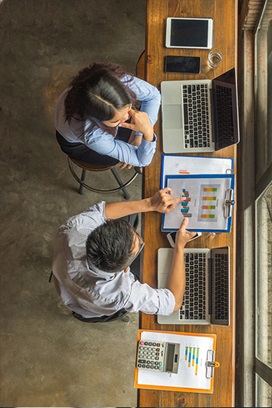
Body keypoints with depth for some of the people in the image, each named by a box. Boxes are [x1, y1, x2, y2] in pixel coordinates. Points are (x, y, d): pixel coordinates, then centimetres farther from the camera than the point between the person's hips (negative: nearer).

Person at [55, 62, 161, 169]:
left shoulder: (121, 81, -39)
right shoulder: (93, 137, -46)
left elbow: (154, 95, -18)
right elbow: (141, 160, -32)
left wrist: (139, 136, -23)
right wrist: (147, 132, -49)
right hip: (77, 144, -4)